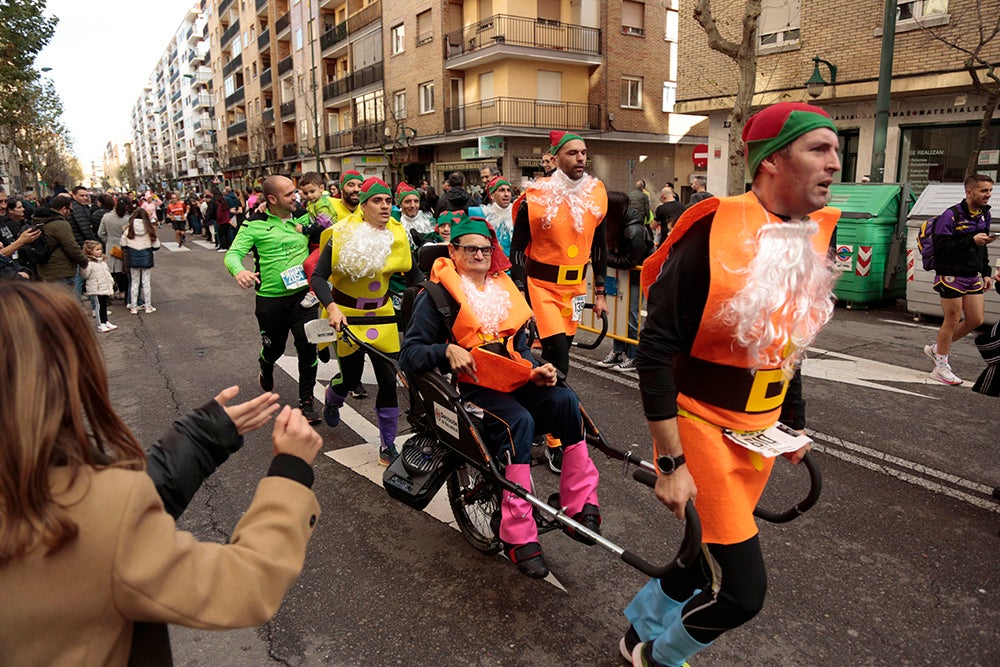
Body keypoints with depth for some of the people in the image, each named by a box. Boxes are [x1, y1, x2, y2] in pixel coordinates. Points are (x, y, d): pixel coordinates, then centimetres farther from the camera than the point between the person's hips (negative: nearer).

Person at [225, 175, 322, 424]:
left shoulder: (304, 217, 4)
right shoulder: (255, 224, -7)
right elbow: (233, 253, -14)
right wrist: (239, 271, -34)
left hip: (302, 294, 2)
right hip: (270, 299, -1)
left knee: (308, 349, -7)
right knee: (273, 347, 15)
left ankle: (306, 403, 9)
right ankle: (266, 368, 54)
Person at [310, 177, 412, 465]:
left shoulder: (398, 235, -5)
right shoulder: (343, 235, -16)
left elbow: (410, 271, 7)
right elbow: (318, 277, -17)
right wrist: (331, 308, -32)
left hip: (382, 316, 3)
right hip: (346, 316, -3)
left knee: (389, 380, -2)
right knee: (351, 378, 8)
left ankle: (387, 447, 13)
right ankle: (332, 398, 48)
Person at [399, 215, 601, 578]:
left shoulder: (505, 291, 19)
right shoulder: (437, 296, 0)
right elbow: (409, 354, -5)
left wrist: (536, 370, 3)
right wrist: (447, 351, -23)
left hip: (512, 382, 6)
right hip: (468, 388, -5)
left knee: (565, 400, -23)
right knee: (519, 421, -33)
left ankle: (580, 506, -17)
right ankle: (519, 537, -27)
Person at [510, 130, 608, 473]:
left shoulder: (597, 194, 2)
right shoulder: (536, 197, -12)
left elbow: (599, 245, 12)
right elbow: (518, 248, -7)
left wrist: (599, 292, 11)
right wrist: (520, 298, -12)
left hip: (575, 286, 5)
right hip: (541, 286, -5)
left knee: (560, 354, 13)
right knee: (558, 362, -11)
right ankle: (555, 442, -1)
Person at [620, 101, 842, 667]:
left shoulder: (815, 237, 3)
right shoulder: (712, 234, -21)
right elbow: (656, 350, -21)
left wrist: (790, 423, 19)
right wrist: (671, 463, -20)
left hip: (758, 429, 8)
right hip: (701, 427, -7)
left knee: (711, 555, 19)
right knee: (742, 588, -4)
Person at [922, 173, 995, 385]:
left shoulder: (984, 214, 11)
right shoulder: (951, 215, -14)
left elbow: (982, 248, 21)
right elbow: (941, 246, -22)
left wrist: (986, 273, 17)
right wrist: (971, 241, -27)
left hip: (973, 277, 8)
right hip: (951, 276, -8)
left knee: (976, 320, 6)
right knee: (952, 320, -2)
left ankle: (936, 348, 24)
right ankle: (941, 367, 11)